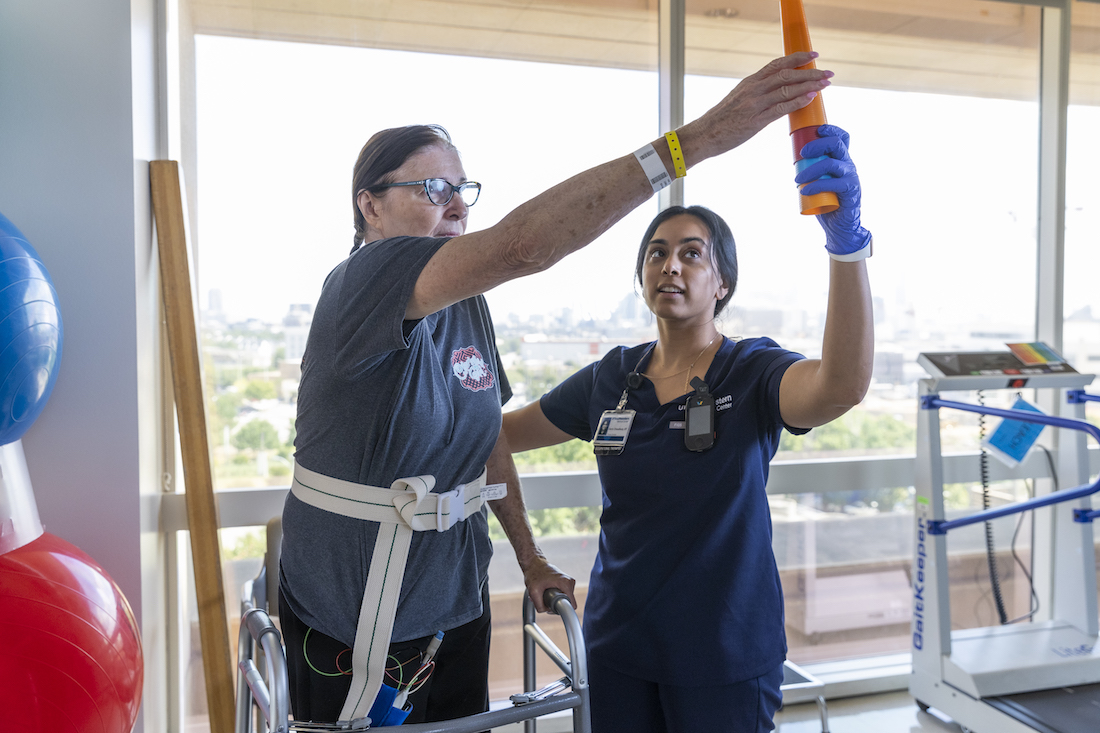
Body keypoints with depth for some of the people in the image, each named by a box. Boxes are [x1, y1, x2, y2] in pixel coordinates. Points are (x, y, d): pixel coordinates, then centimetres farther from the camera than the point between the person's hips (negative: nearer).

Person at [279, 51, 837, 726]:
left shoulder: (468, 304, 5)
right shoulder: (363, 283, -21)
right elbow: (522, 245, -38)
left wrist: (529, 555, 15)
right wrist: (696, 139, -41)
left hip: (454, 596, 7)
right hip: (353, 614, -7)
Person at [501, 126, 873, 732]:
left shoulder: (753, 372, -11)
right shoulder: (613, 376, 1)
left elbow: (842, 385, -33)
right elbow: (501, 432, 10)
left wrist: (846, 242, -45)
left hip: (725, 656, -3)